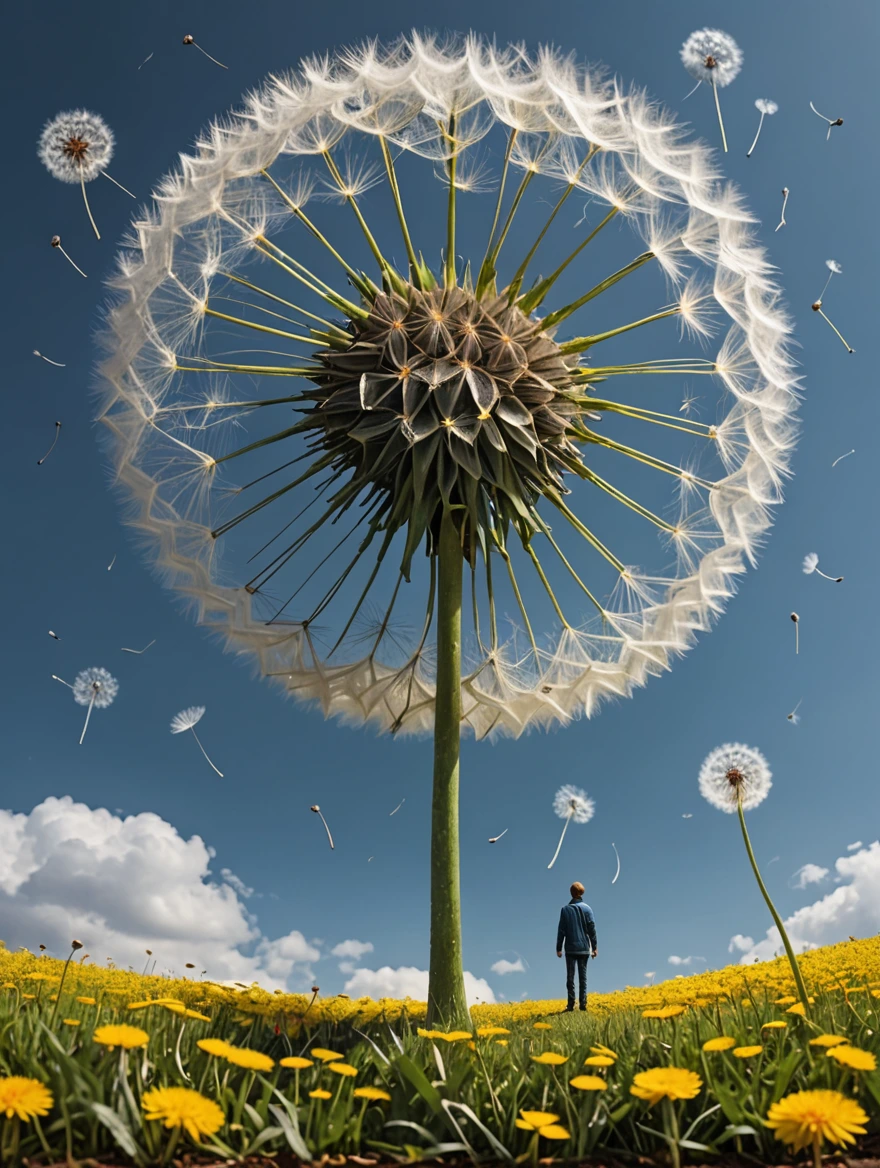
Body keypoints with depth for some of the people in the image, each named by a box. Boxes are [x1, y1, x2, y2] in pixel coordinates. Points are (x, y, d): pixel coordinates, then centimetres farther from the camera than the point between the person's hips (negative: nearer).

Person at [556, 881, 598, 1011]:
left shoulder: (565, 909, -4)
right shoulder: (587, 908, -1)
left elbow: (561, 930, -3)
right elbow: (592, 929, -1)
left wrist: (558, 948, 3)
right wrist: (595, 947, 6)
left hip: (570, 948, -1)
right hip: (584, 948, 1)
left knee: (570, 976, 4)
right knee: (583, 976, 7)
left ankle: (571, 1004, 1)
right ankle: (583, 1003, 4)